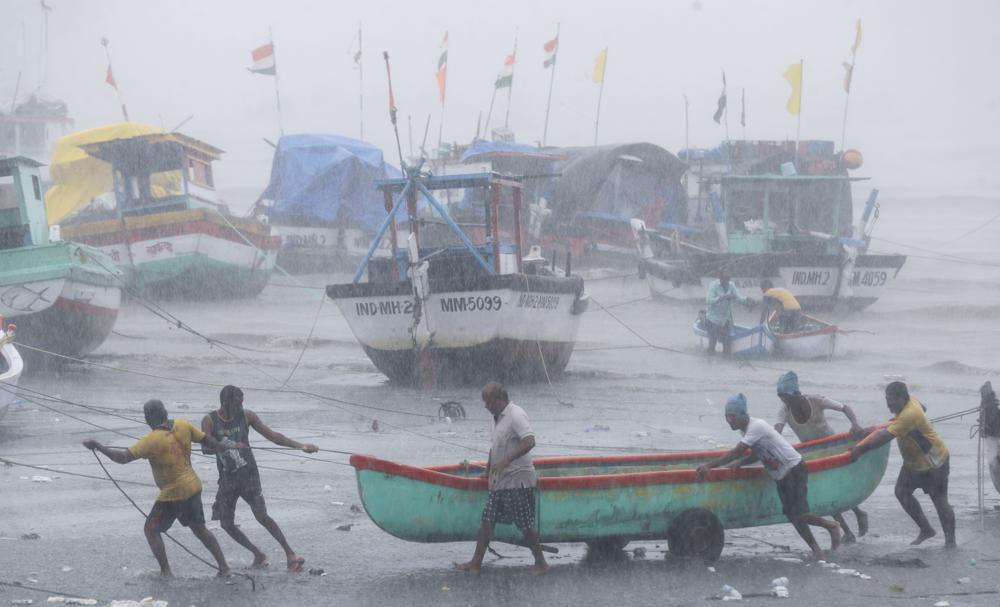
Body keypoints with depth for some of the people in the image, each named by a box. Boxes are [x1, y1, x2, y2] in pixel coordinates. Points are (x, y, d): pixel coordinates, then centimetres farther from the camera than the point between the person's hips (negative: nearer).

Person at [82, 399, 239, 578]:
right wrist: (227, 447, 24)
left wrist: (98, 446, -20)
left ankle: (165, 571, 5)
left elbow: (123, 457, -26)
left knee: (151, 529, 8)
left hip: (173, 494, -7)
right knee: (199, 528, 20)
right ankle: (223, 567, 20)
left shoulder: (152, 440, -22)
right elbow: (206, 439, 7)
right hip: (194, 486, 7)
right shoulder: (183, 425, -4)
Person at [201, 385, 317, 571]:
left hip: (248, 474, -2)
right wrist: (222, 446, -34)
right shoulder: (210, 421, -6)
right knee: (227, 524, 2)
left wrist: (300, 446, -8)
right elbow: (205, 448, -16)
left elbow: (272, 435, -1)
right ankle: (258, 554, 19)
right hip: (227, 477, 2)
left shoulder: (246, 416, -4)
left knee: (262, 516, -13)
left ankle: (290, 554, -8)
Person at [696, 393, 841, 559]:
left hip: (794, 470, -9)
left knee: (798, 515, -15)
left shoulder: (757, 427, -24)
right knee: (792, 515, 3)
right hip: (781, 476, 9)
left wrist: (709, 465, -32)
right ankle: (816, 550, 8)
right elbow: (757, 455, 14)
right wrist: (741, 462, -4)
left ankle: (831, 526, 7)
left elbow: (736, 453, -31)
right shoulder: (746, 428, 4)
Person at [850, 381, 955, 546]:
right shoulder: (910, 401, -5)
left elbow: (885, 436, -39)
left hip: (933, 462, -10)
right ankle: (926, 530, 17)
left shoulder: (909, 415, -33)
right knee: (902, 492, 5)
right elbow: (922, 407, 21)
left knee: (940, 501, -2)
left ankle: (950, 540, 9)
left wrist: (860, 449, -38)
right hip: (914, 461, 10)